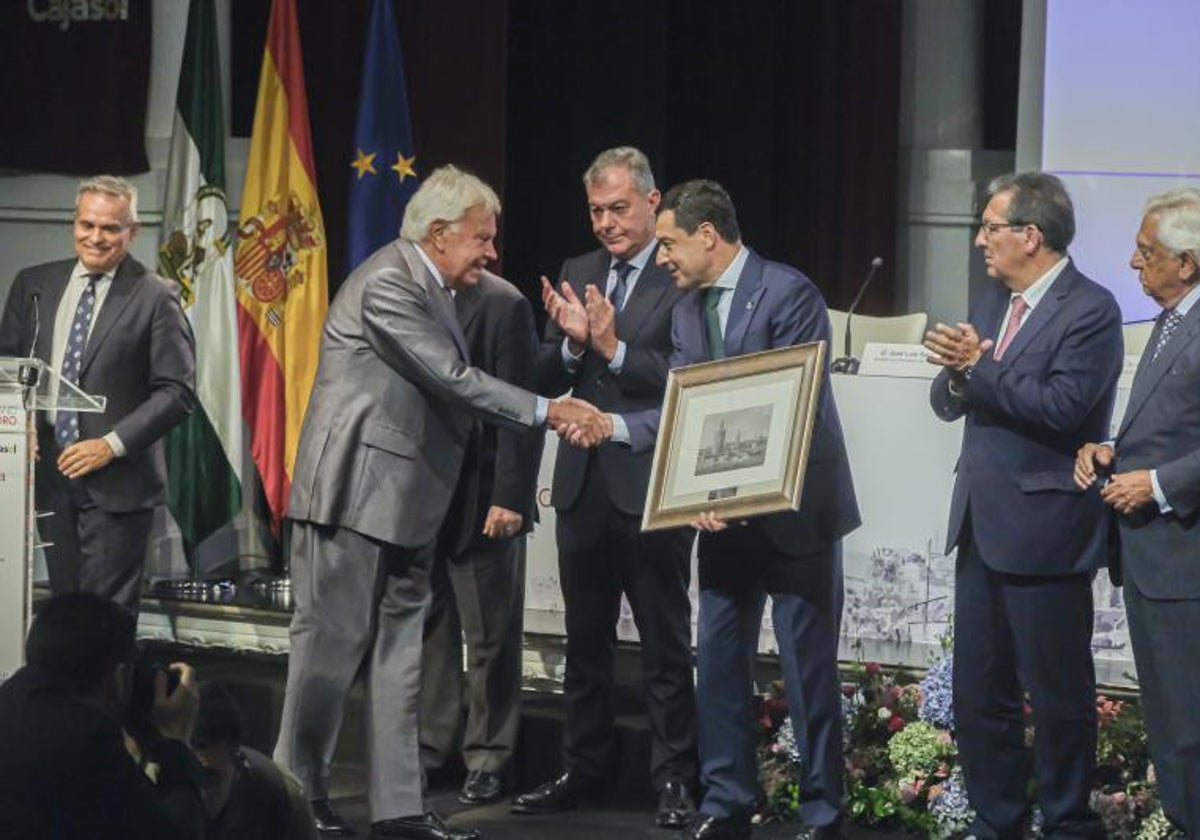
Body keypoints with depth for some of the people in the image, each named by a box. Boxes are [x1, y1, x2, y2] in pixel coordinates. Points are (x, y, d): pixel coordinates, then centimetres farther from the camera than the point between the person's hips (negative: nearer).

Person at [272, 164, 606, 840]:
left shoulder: (432, 289, 15)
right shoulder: (388, 283, -16)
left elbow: (450, 389, 15)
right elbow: (455, 379, -20)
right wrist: (547, 411, -18)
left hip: (404, 502, 10)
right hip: (355, 493, -10)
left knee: (400, 650, 8)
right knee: (332, 642, -2)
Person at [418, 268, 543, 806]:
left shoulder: (502, 306, -8)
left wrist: (511, 498, -14)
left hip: (480, 500, -5)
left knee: (489, 635, 3)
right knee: (428, 630, 8)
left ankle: (488, 758, 11)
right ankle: (429, 747, 17)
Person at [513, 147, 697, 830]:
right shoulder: (578, 275, 11)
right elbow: (546, 380, 8)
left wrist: (615, 349, -23)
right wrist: (572, 343, -11)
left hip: (651, 486, -6)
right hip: (583, 483, 6)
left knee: (666, 643, 2)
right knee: (586, 640, 14)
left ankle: (675, 779, 7)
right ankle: (585, 770, 23)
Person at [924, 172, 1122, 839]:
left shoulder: (1090, 310, -12)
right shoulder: (995, 302, 13)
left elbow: (1060, 407, -24)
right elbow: (948, 403, 12)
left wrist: (977, 367, -19)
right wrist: (957, 375, -10)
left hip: (1045, 531, -8)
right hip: (982, 527, 8)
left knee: (1059, 695, 2)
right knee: (979, 695, 12)